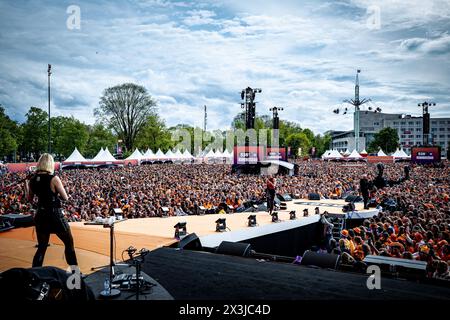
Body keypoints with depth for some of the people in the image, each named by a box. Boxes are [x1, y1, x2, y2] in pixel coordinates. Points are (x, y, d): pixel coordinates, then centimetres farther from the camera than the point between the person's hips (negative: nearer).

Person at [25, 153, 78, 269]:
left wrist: (26, 186, 28)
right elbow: (65, 198, -9)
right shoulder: (54, 178, -15)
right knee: (69, 243, 10)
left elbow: (30, 199, 14)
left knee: (41, 247, 16)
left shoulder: (32, 180, 1)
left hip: (40, 216, 5)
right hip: (55, 216, -5)